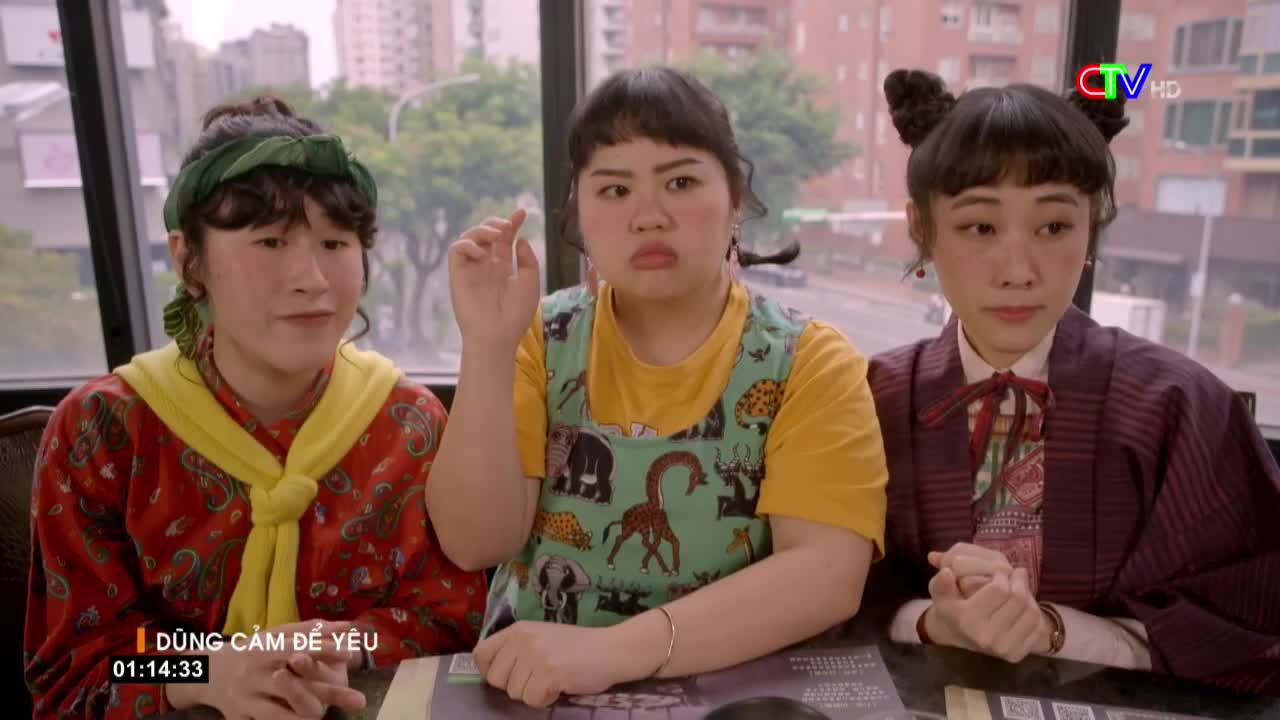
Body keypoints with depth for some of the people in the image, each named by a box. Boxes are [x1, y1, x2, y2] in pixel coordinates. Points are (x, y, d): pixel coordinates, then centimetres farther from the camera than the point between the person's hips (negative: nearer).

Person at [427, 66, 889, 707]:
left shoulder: (811, 362, -7)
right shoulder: (543, 341, -1)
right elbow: (475, 542, -9)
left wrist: (613, 648, -26)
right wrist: (488, 347, -19)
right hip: (534, 688, 2)